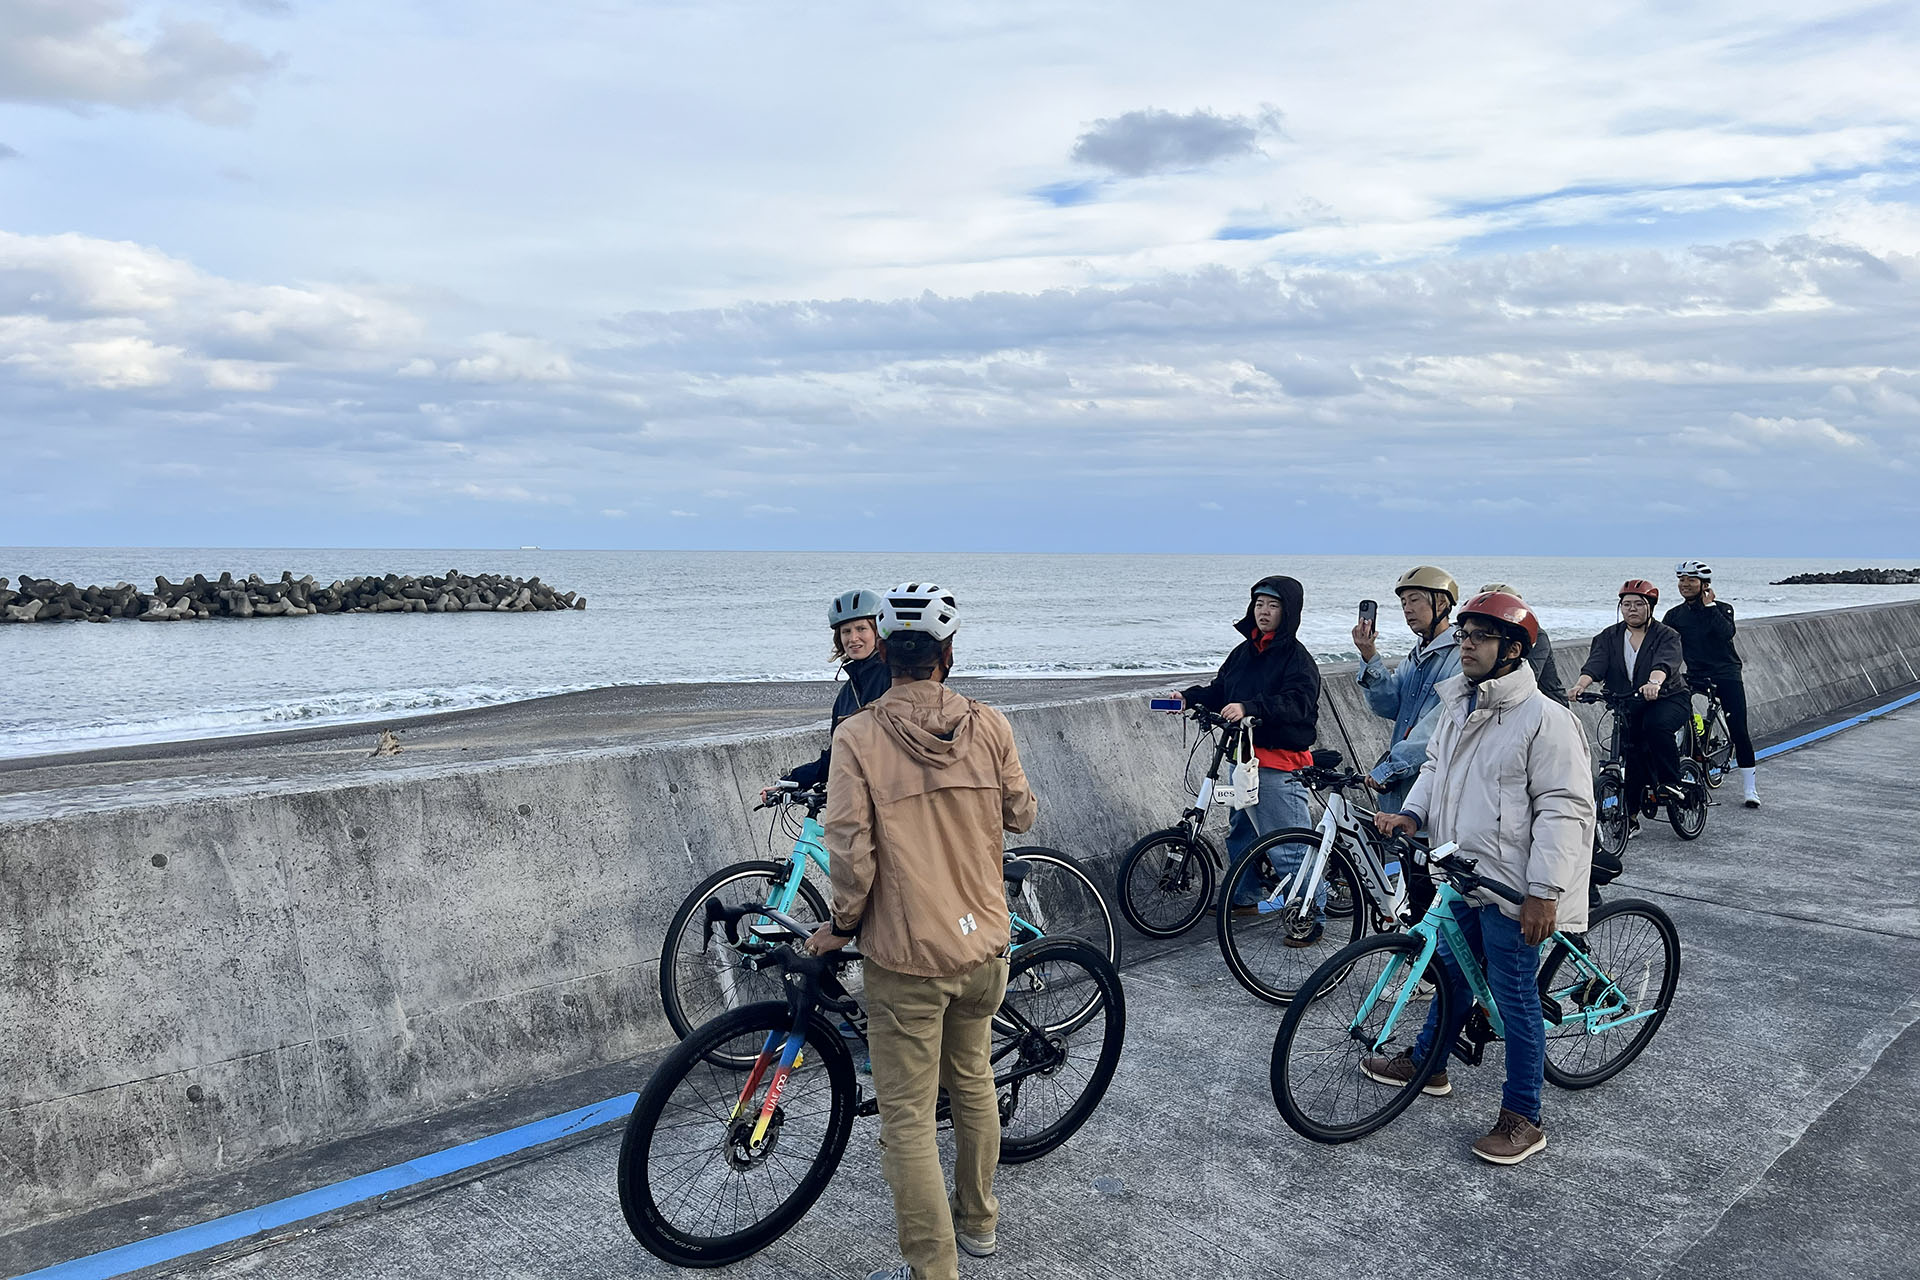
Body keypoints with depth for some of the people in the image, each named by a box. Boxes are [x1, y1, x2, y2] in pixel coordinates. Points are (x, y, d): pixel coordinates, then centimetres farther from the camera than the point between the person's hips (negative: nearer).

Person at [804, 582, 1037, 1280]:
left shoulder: (858, 737, -15)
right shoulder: (990, 726, -5)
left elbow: (851, 853, -17)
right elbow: (1021, 815, 8)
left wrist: (840, 925, -1)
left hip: (906, 958, -5)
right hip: (984, 944, 5)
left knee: (908, 1118, 7)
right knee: (974, 1082, 24)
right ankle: (978, 1220, 42)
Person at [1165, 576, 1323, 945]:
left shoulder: (1297, 657, -10)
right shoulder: (1244, 652, 14)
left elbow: (1298, 702, -24)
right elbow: (1219, 690, 17)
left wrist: (1249, 708, -37)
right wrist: (1189, 697, -2)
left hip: (1280, 765, -8)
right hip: (1243, 758, 8)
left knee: (1289, 845, -8)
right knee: (1240, 832, 20)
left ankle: (1312, 913, 4)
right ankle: (1243, 897, 36)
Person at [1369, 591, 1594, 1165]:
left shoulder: (1545, 719, -18)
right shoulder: (1457, 706, 8)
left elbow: (1563, 808, -19)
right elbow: (1436, 766, 22)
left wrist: (1544, 892, -22)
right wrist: (1412, 813, 3)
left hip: (1510, 889, -8)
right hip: (1460, 877, 8)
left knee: (1515, 998, 3)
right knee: (1453, 973, 24)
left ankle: (1522, 1120, 16)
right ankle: (1425, 1064, 42)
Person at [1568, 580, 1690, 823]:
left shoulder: (1666, 635, -3)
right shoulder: (1609, 637, 7)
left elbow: (1665, 662, -25)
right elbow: (1596, 663, -10)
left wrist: (1654, 682, -47)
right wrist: (1582, 684, -32)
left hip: (1669, 699, -3)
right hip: (1628, 705, 3)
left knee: (1656, 724, -34)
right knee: (1634, 752, -6)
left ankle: (1670, 783, -19)